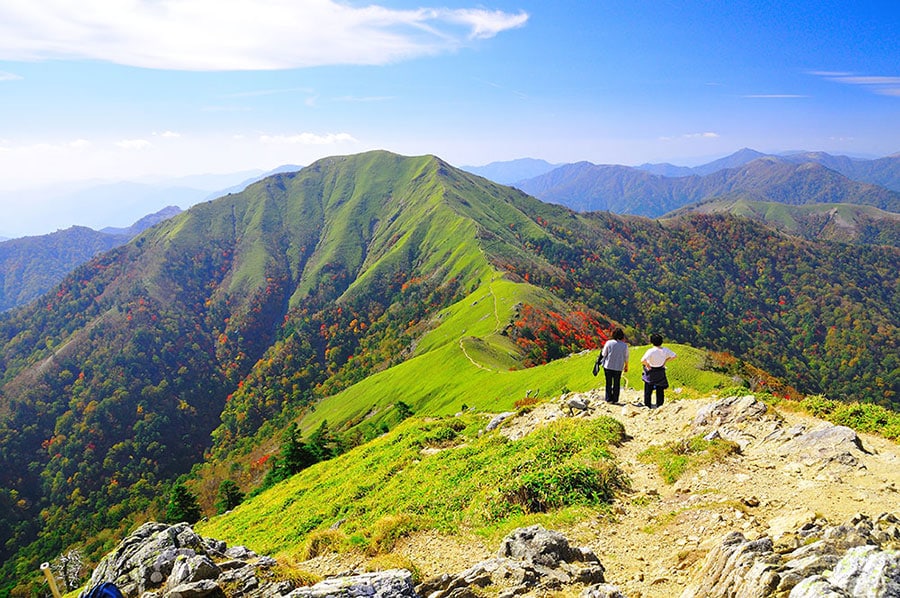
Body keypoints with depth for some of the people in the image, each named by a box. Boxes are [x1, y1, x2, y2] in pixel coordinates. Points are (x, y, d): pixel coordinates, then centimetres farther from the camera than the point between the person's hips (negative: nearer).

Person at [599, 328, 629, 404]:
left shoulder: (609, 343, -9)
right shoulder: (625, 345, -4)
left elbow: (604, 354, -3)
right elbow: (626, 357, 3)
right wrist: (626, 366, 18)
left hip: (608, 366, -1)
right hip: (618, 367, 1)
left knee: (608, 383, 9)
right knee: (616, 384, 11)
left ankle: (609, 399, 10)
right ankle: (615, 399, 14)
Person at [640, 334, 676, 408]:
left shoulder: (651, 351, -23)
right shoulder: (665, 350, -8)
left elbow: (643, 360, -35)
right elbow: (674, 356, 5)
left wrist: (647, 365, -17)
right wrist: (666, 361, 7)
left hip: (651, 372, -4)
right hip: (661, 373, 4)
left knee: (648, 391, 9)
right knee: (660, 391, 16)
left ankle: (647, 406, 12)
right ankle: (659, 406, 21)